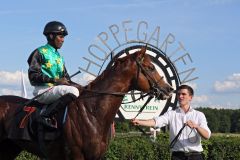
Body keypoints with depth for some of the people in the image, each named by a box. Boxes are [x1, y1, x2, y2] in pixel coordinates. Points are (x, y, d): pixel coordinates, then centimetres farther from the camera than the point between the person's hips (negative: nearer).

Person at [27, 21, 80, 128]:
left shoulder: (59, 56, 21)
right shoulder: (40, 52, -2)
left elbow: (66, 77, 21)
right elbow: (33, 76, -11)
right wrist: (55, 80, -18)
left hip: (56, 89, 8)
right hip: (42, 90, -8)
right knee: (73, 91, -29)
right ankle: (46, 115, -28)